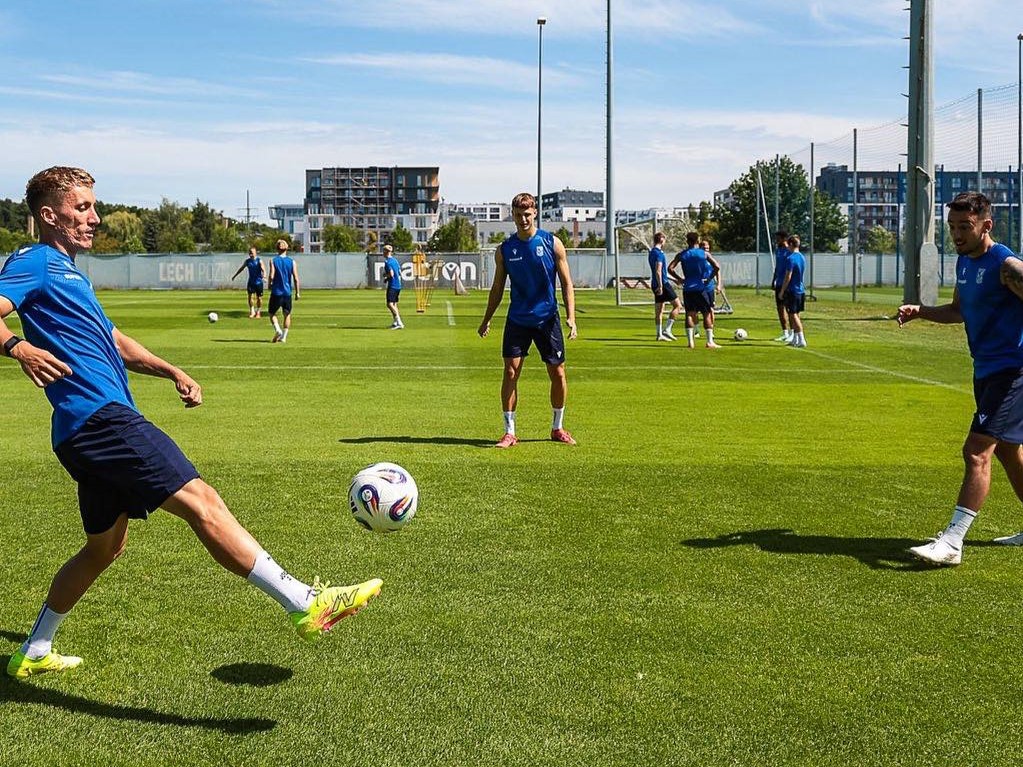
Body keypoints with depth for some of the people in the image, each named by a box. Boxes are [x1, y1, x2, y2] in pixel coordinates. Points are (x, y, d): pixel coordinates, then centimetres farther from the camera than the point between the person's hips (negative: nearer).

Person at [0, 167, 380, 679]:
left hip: (96, 427, 11)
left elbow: (112, 341, 33)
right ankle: (306, 604, -24)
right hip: (99, 417, -11)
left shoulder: (68, 272, 26)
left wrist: (173, 373, 25)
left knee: (105, 546, 21)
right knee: (200, 502, -19)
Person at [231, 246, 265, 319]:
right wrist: (235, 275, 23)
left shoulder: (259, 261, -8)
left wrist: (264, 274, -45)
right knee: (250, 296, -9)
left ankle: (258, 312, 20)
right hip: (251, 282, 3)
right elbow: (241, 268, 19)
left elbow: (262, 268, -24)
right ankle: (252, 311, 1)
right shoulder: (247, 261, 5)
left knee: (259, 297, 6)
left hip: (258, 282, -3)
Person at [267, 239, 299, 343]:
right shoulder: (292, 261, 0)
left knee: (272, 313, 12)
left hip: (276, 292, -2)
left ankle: (278, 330, -12)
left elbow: (271, 276, -14)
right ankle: (283, 337, 10)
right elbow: (296, 278, -4)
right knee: (287, 315, 14)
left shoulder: (273, 261, -5)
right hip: (287, 292, 2)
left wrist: (270, 285, 7)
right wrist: (297, 293, 3)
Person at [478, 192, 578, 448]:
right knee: (510, 371, -7)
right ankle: (509, 432, 1)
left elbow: (566, 283, 0)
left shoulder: (552, 243, -2)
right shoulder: (504, 249, 3)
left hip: (548, 319, -1)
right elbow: (497, 288, 12)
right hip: (517, 319, 1)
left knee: (557, 373, 4)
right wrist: (487, 319, 6)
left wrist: (570, 316, -10)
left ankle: (558, 428, 21)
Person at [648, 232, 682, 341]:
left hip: (656, 284, 10)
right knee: (677, 305, -4)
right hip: (663, 284, -10)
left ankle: (659, 334, 11)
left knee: (659, 310, 10)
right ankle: (667, 330, -9)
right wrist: (660, 286, -22)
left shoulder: (652, 252, 16)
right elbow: (658, 271, -21)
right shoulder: (659, 253, -14)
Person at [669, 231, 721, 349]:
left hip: (688, 288, 2)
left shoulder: (681, 255, 3)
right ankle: (710, 341, 2)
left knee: (690, 314, 5)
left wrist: (679, 279, 4)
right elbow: (717, 267, -11)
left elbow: (670, 268, -3)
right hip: (703, 287, -2)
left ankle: (691, 341, -3)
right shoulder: (704, 254, -1)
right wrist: (710, 279, -3)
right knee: (707, 314, 5)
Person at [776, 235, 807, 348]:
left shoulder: (790, 258, -17)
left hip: (792, 291, -8)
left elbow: (788, 277, -19)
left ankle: (801, 340, -10)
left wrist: (781, 291, -12)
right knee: (795, 315, 14)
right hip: (801, 291, 8)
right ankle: (795, 339, 18)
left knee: (793, 315, -6)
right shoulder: (802, 257, 10)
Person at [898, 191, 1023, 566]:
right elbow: (959, 311, 23)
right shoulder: (964, 261, 10)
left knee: (976, 451, -16)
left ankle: (952, 542, -16)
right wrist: (920, 311, 9)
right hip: (987, 370, 10)